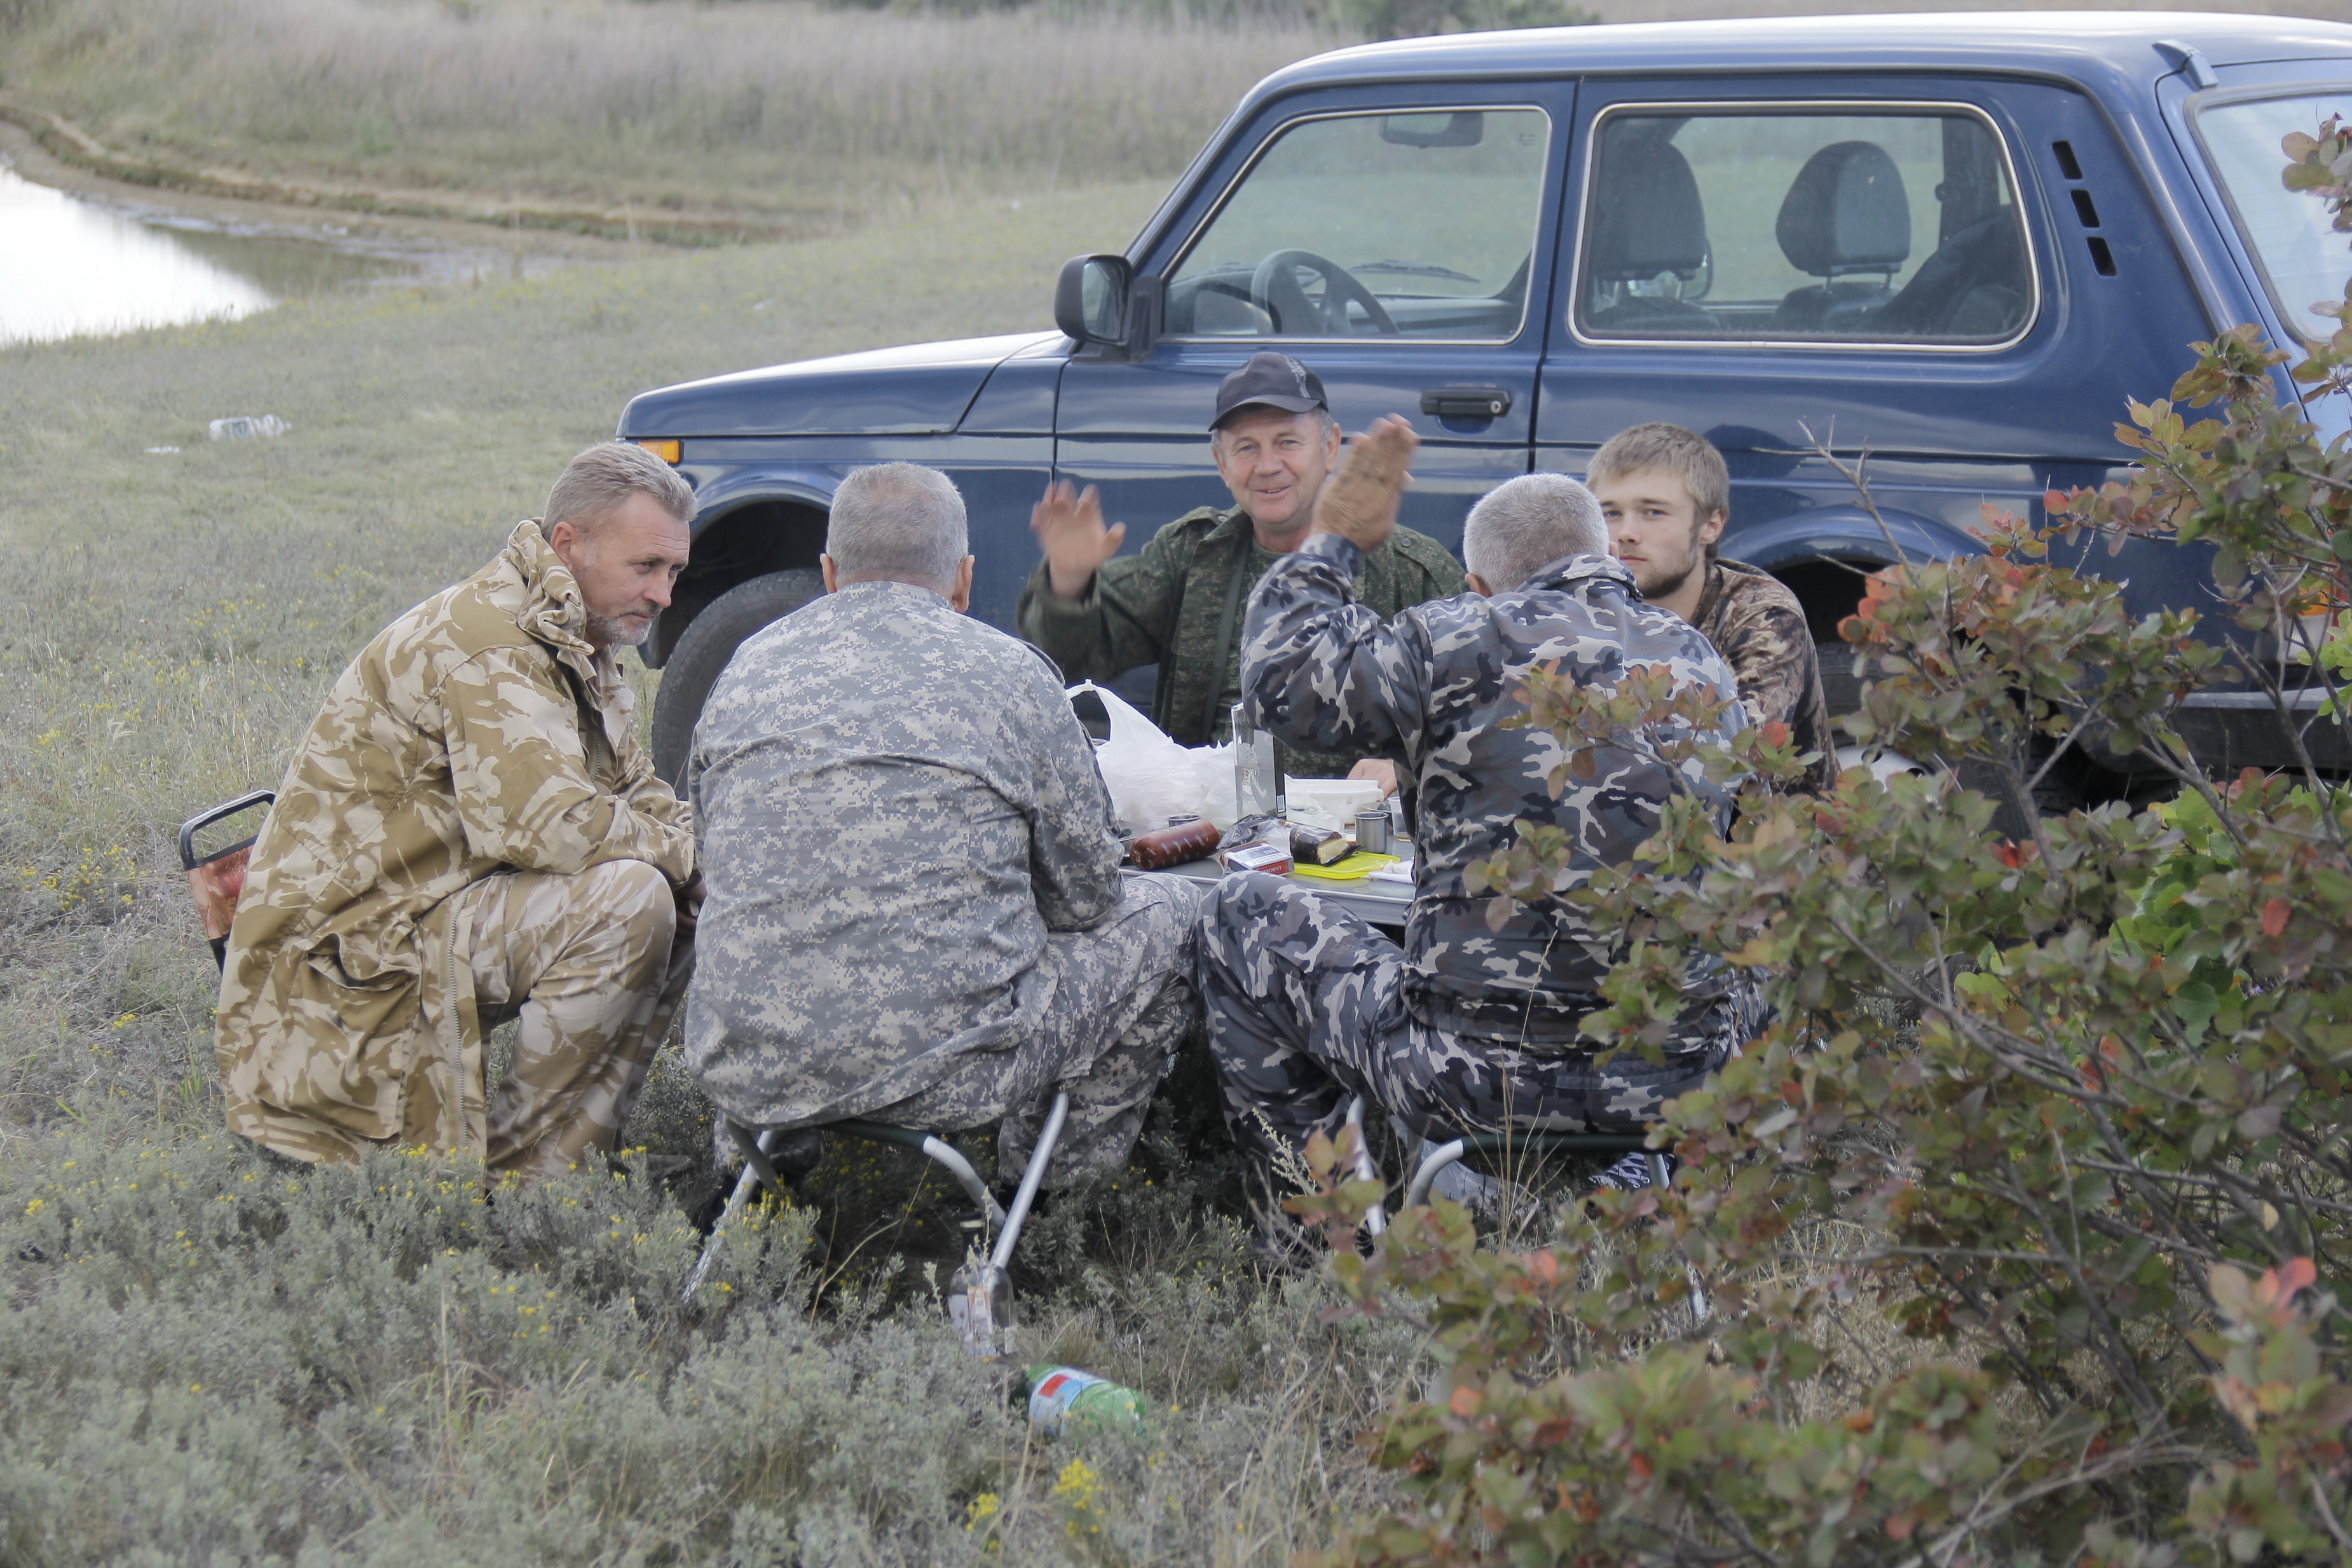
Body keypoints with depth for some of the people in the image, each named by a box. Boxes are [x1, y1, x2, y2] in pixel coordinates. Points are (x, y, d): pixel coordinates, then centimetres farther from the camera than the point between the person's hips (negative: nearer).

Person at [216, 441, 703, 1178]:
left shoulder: (581, 651, 14)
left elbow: (639, 802, 18)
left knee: (692, 908, 5)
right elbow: (549, 826, -30)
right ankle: (518, 1167, -14)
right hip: (346, 955, -11)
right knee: (628, 900, -26)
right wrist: (689, 851, -15)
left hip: (439, 910, 11)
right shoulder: (485, 640, -19)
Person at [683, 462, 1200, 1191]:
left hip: (747, 1075, 5)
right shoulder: (1012, 674, -2)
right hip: (945, 1075, -5)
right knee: (1167, 913, 18)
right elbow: (1085, 898, 5)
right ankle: (1058, 1193, 24)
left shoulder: (747, 669, 9)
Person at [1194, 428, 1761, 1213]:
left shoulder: (1459, 642, -8)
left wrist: (1331, 543, 22)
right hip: (1679, 1086, 4)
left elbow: (1284, 678, 5)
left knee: (1244, 913, 18)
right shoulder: (1704, 665, 9)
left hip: (1477, 1081, -4)